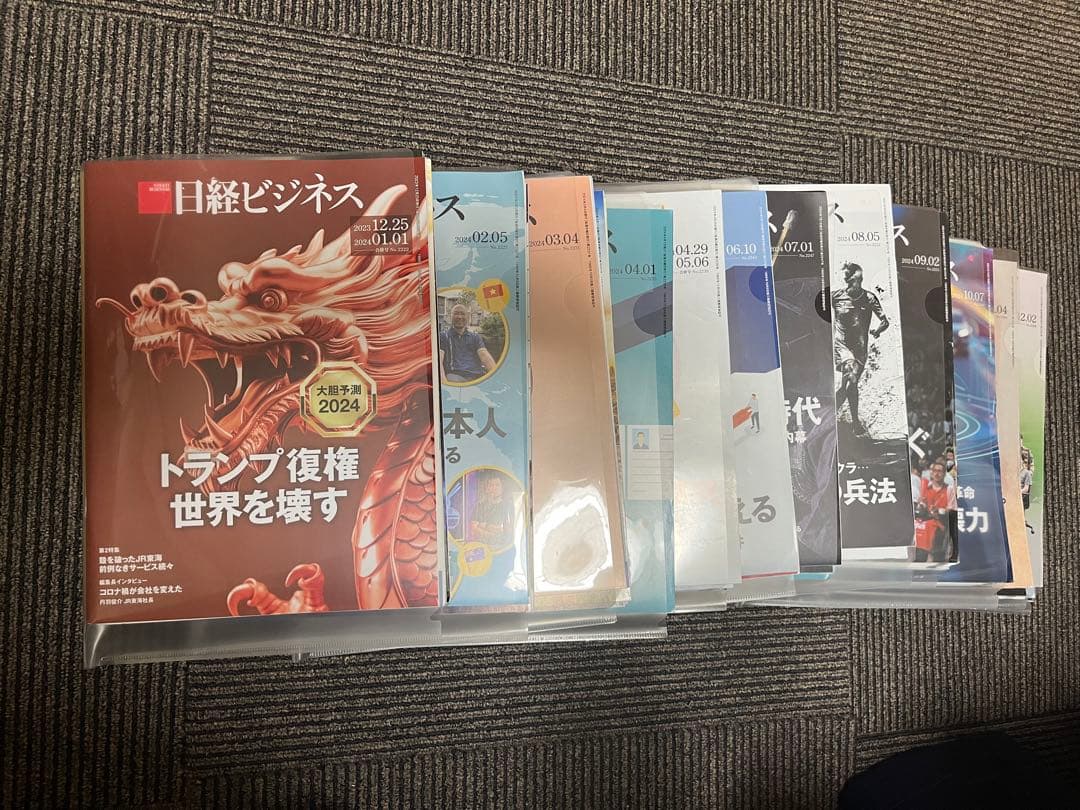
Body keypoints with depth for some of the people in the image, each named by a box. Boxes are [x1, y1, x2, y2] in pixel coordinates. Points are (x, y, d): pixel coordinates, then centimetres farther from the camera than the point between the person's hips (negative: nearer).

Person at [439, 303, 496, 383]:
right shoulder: (442, 336, 15)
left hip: (477, 376, 4)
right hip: (455, 375, -3)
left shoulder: (475, 337, 24)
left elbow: (485, 356, 6)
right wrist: (444, 382, -21)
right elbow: (438, 361, 1)